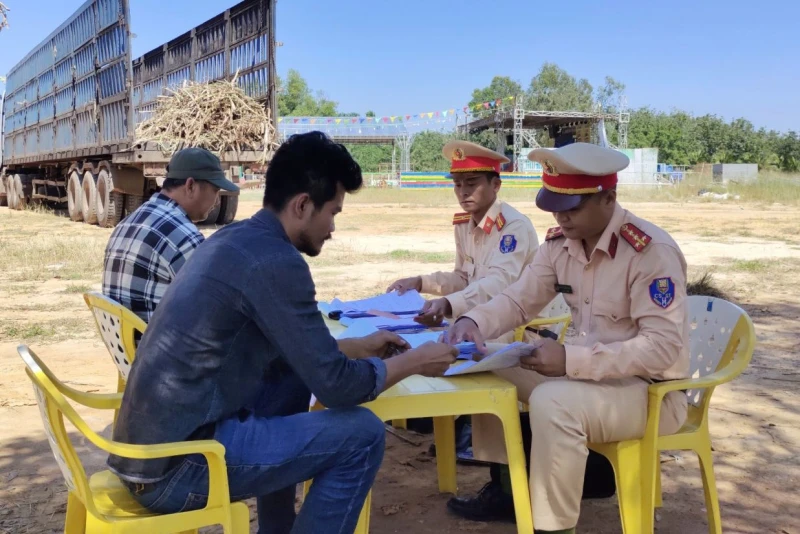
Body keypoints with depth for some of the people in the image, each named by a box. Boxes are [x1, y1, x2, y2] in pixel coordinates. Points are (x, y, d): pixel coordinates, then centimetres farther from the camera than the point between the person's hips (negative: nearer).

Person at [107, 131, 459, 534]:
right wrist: (414, 361, 1)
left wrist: (358, 347, 24)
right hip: (174, 467, -10)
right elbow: (336, 386, -15)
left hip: (147, 446, 10)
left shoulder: (235, 239, 11)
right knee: (361, 434, -8)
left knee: (292, 375, 24)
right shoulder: (274, 261, -18)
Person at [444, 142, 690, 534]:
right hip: (589, 373, 8)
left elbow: (664, 347, -28)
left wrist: (572, 360, -34)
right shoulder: (560, 243, -2)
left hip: (651, 388, -8)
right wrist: (473, 323, -18)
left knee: (553, 403, -34)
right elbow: (518, 300, 4)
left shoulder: (652, 251, -24)